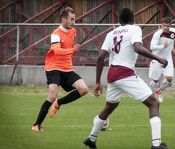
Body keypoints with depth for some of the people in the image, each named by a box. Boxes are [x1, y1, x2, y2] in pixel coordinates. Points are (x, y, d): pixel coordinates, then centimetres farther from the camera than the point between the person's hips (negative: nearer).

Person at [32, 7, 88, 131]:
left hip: (67, 69, 7)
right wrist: (72, 50, -47)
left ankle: (59, 103, 10)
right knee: (53, 96, -21)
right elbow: (57, 50, -35)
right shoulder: (56, 34, -17)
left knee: (84, 89, -11)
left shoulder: (73, 31, 8)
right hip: (54, 68, -7)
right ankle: (37, 125, -9)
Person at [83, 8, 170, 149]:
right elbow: (138, 48, -21)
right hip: (126, 74, -7)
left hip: (112, 75, 7)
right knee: (153, 103, -3)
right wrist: (158, 59, -18)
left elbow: (101, 57, 10)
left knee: (109, 107, 30)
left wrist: (98, 82, 13)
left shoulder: (111, 33, 15)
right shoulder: (134, 29, -1)